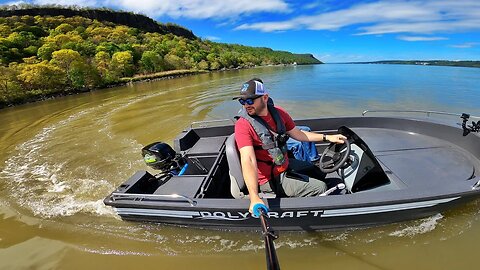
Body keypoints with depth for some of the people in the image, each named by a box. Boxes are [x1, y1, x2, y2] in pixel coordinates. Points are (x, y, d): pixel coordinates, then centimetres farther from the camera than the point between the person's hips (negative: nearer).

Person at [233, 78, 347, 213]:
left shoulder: (278, 112, -5)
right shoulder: (243, 125, -25)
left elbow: (297, 133, 9)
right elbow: (248, 160, -35)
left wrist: (327, 137, 7)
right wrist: (254, 198, -44)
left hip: (285, 164, 8)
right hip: (271, 178, -7)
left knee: (320, 173, 27)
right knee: (320, 188, -4)